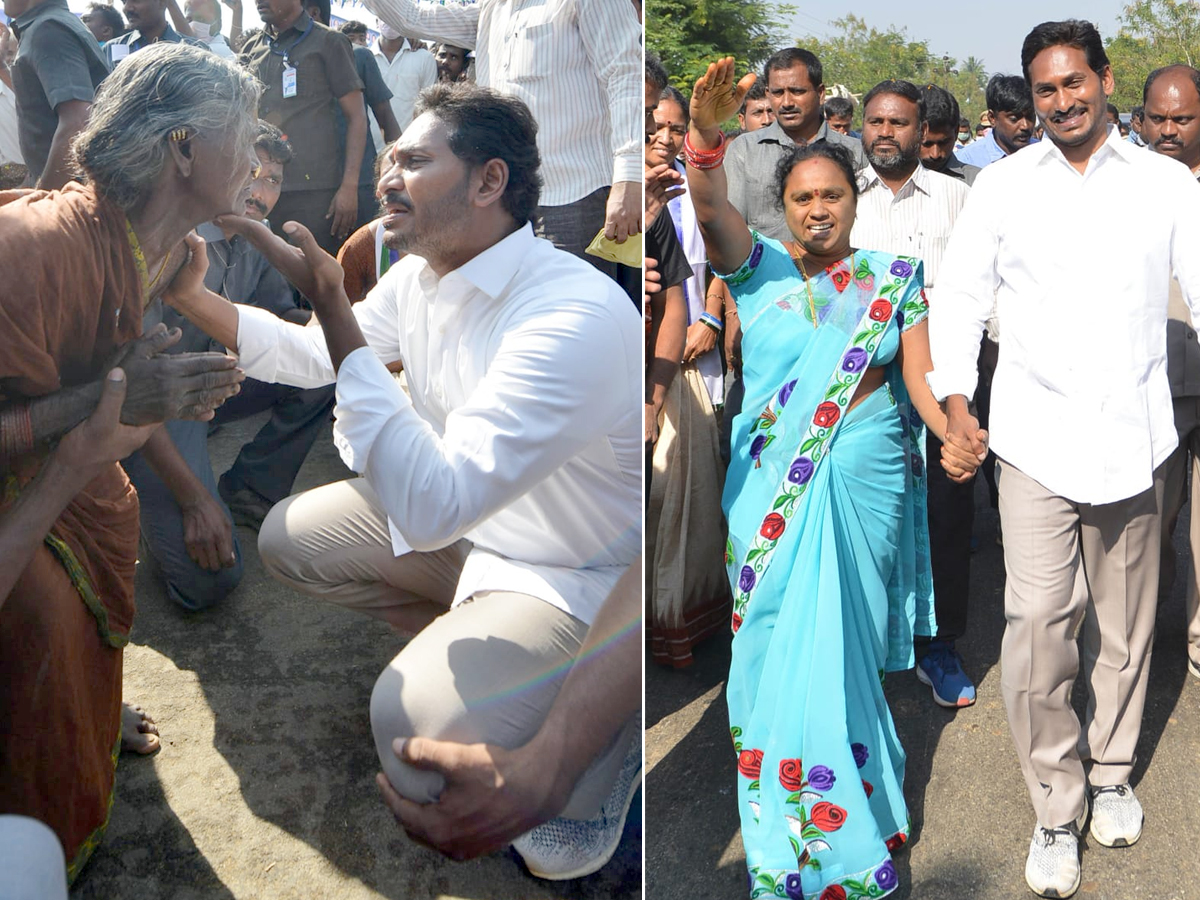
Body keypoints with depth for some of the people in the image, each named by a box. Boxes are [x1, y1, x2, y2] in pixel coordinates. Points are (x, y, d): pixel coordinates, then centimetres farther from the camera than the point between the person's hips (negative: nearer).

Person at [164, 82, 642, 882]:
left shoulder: (578, 318, -32)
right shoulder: (421, 276, -3)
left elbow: (430, 505, -37)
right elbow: (311, 357, 15)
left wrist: (334, 311, -34)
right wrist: (193, 298, 0)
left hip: (587, 577, -8)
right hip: (469, 521, 9)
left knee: (417, 726, -30)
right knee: (288, 536, 7)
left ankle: (609, 715, -1)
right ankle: (476, 646, 13)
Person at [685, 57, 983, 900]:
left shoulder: (894, 279, 6)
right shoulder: (758, 266, 2)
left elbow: (920, 373, 0)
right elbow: (710, 207, -17)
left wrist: (955, 435, -21)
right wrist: (706, 130, -37)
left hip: (867, 483, 1)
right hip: (774, 489, 0)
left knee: (844, 644, 6)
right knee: (781, 644, 4)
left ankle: (847, 831, 27)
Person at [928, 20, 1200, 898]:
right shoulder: (1003, 184, 6)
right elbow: (960, 295, 8)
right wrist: (954, 402, -3)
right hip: (1036, 438, -1)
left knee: (1125, 622, 12)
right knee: (1038, 621, -9)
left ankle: (1111, 772, 34)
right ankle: (1057, 808, 8)